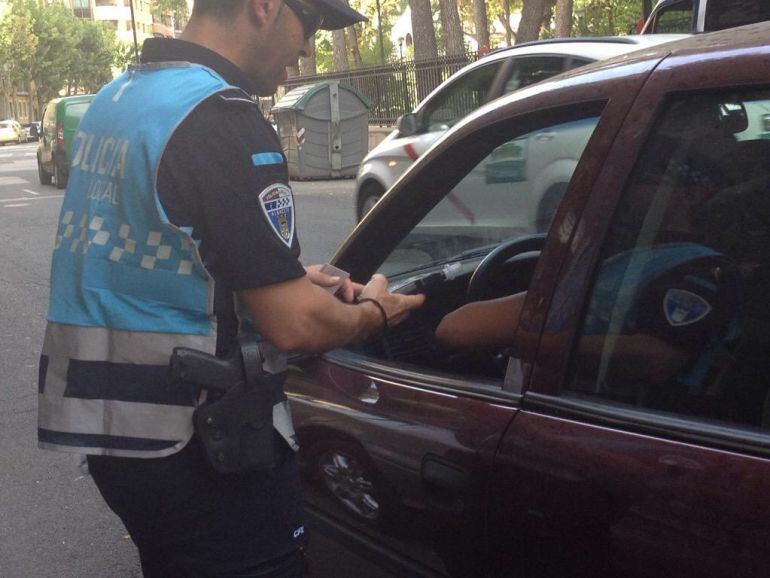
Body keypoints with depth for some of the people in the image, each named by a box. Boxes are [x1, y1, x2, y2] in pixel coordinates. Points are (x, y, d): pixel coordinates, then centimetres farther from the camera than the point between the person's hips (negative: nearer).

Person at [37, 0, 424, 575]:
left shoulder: (115, 98, 8)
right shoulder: (222, 118, -21)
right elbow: (294, 325, -22)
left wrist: (284, 275, 13)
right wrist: (372, 313, -2)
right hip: (196, 451, -9)